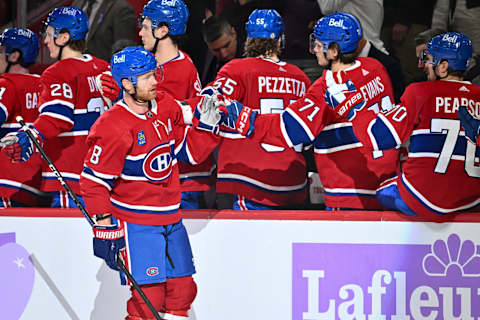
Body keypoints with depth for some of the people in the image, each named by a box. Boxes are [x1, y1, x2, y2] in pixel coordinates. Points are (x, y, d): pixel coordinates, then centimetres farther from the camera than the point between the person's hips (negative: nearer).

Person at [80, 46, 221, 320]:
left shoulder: (167, 107, 4)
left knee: (183, 290, 9)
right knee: (149, 296, -11)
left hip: (171, 219, 7)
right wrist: (105, 229, -15)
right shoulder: (114, 127, -18)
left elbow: (189, 151, 15)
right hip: (135, 223, -7)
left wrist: (207, 125, -2)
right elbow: (95, 181, -14)